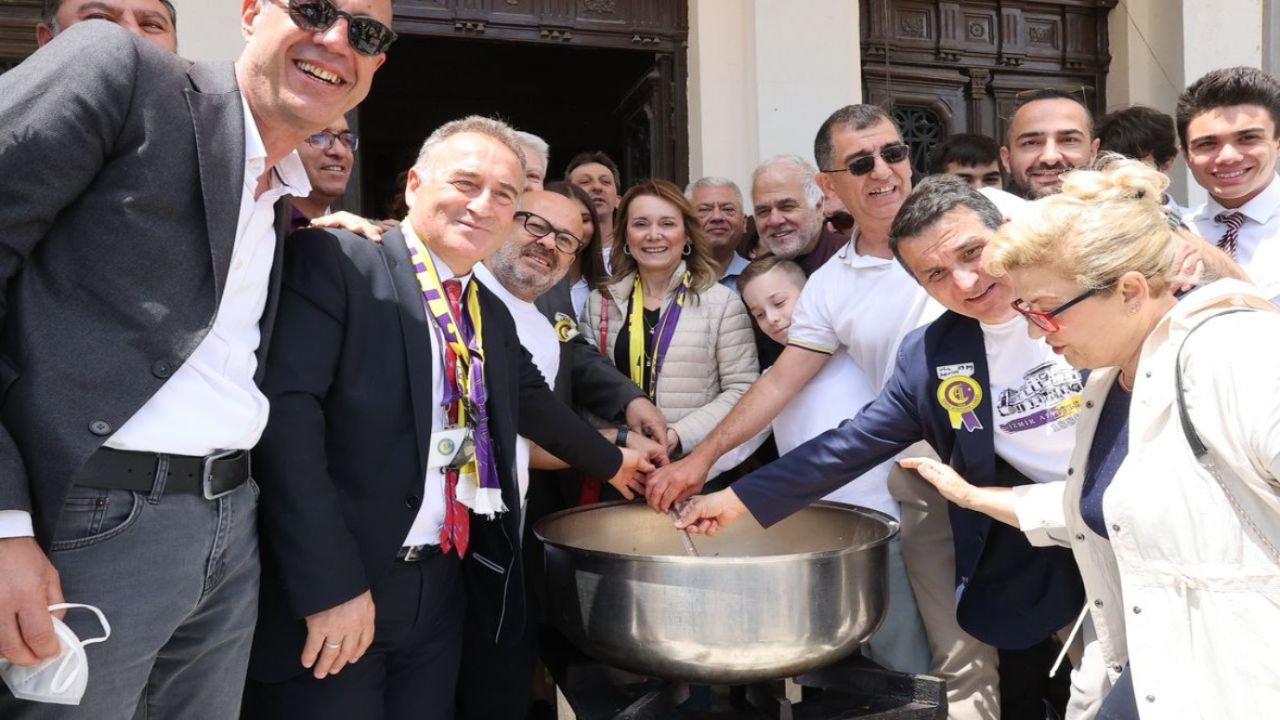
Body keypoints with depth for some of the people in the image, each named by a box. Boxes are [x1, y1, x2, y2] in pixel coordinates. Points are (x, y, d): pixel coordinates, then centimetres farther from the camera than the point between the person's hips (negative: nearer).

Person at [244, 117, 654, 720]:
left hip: (444, 589, 7)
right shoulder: (331, 262, -10)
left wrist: (610, 462, 38)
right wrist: (330, 584, -22)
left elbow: (529, 401, 28)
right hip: (330, 589, -6)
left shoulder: (493, 314, 13)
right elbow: (286, 413, -20)